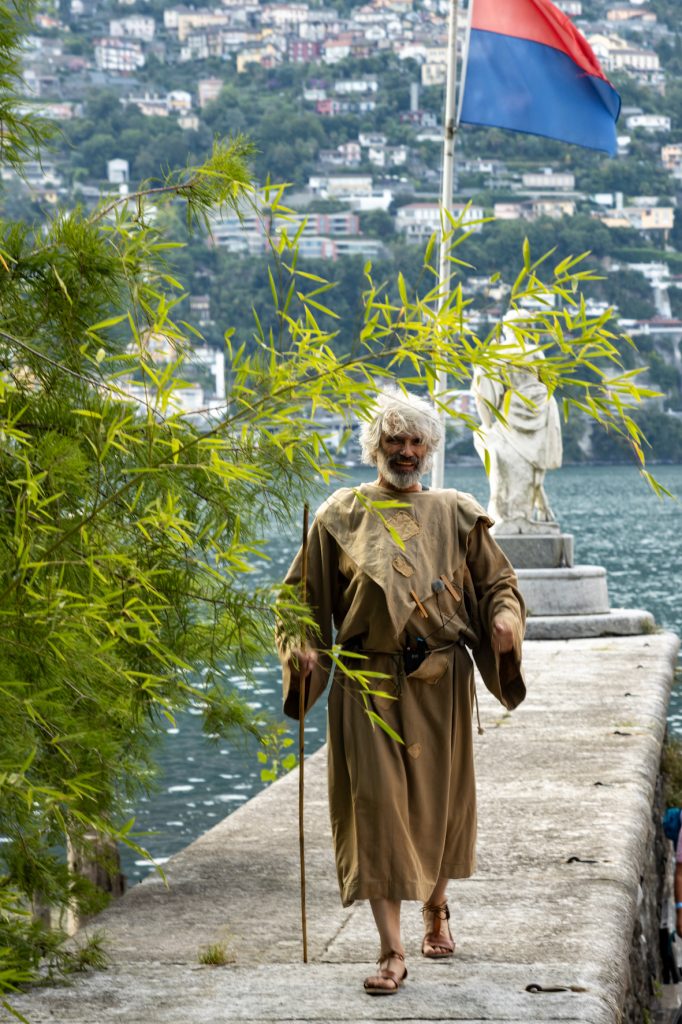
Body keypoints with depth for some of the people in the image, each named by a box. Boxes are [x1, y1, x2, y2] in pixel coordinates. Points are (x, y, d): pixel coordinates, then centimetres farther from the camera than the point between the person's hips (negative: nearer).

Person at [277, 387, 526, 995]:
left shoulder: (456, 515, 7)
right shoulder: (341, 516, 3)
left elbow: (497, 582, 11)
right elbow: (307, 596, 5)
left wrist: (505, 619, -10)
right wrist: (304, 649, -13)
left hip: (440, 683, 2)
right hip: (368, 684, -2)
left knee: (438, 802, 11)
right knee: (376, 806, -7)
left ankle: (436, 908, 39)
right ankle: (391, 951, -6)